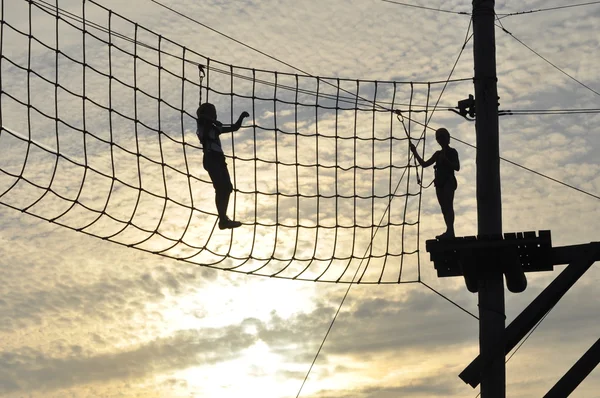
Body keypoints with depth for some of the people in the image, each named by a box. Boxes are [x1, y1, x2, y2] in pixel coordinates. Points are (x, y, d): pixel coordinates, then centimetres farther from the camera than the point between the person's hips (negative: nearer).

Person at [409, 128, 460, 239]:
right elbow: (424, 164, 19)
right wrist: (415, 153, 12)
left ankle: (450, 231, -33)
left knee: (448, 205, -20)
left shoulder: (452, 152, 3)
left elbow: (457, 167, -7)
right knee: (444, 207, 0)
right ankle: (450, 232, -3)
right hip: (440, 182, 7)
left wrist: (445, 160, -17)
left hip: (449, 181, -7)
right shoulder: (438, 154, 20)